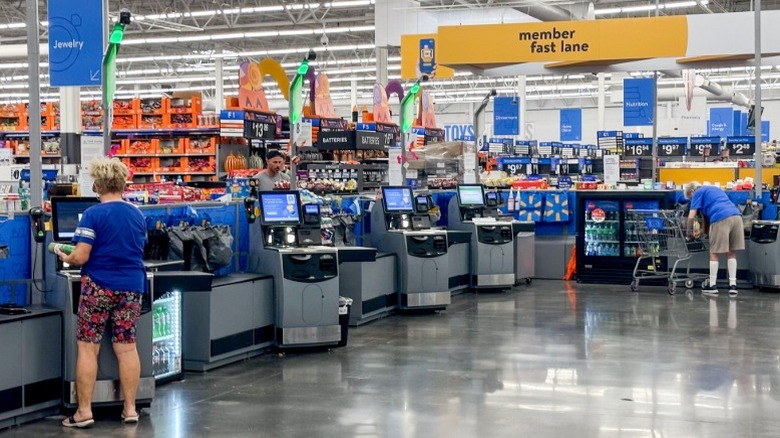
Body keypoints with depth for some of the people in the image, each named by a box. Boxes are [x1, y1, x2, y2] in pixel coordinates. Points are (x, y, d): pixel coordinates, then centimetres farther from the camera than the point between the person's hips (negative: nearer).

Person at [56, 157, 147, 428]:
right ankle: (130, 408, 12)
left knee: (87, 348, 3)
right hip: (131, 287, 5)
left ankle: (84, 411, 4)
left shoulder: (93, 215, -11)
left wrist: (65, 257, 6)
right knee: (127, 347, 9)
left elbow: (81, 257, -15)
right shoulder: (138, 215, 6)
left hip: (99, 287, -5)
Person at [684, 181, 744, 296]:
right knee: (731, 253, 14)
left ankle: (712, 286, 10)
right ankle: (733, 285, 11)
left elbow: (691, 216, 4)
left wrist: (688, 231, 19)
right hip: (736, 215, 6)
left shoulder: (698, 193, 13)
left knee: (714, 253, 5)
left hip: (721, 219, -6)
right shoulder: (715, 189, 35)